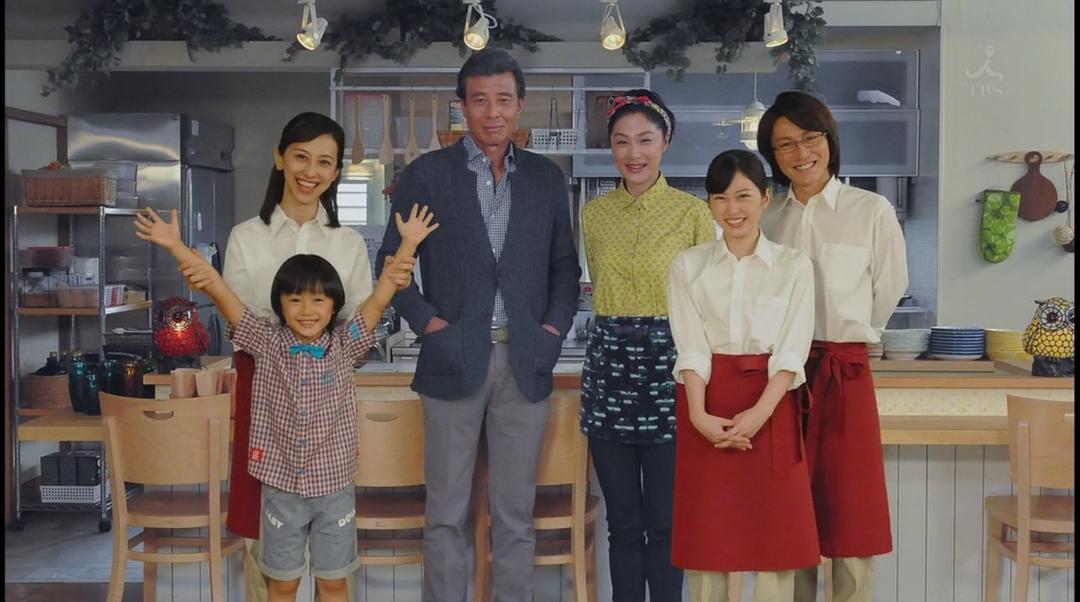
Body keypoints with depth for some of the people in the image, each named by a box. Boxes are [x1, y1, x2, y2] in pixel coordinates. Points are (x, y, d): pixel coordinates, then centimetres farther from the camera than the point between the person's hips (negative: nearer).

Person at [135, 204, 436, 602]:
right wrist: (175, 246, -15)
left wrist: (408, 244, -16)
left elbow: (379, 300, -9)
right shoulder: (267, 344, -5)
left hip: (334, 486, 0)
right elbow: (221, 293, -11)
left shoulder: (345, 346, -4)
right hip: (281, 484, 0)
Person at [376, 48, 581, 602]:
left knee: (515, 513, 8)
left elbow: (565, 267, 14)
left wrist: (554, 328, 0)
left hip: (526, 363, 2)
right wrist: (428, 323, -8)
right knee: (446, 513, 5)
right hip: (454, 360, -2)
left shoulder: (547, 178, 9)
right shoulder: (426, 175, 1)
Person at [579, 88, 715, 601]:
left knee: (665, 519, 2)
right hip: (609, 364, 3)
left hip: (669, 365, -3)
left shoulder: (693, 212, -2)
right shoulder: (594, 213, 9)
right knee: (622, 519, 9)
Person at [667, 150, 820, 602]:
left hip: (772, 405, -1)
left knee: (774, 529, 1)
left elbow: (792, 351, -4)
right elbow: (692, 348, -2)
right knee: (707, 531, 3)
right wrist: (698, 414, -17)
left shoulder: (794, 266, 5)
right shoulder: (688, 265, 7)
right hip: (707, 407, 1)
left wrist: (759, 413, -18)